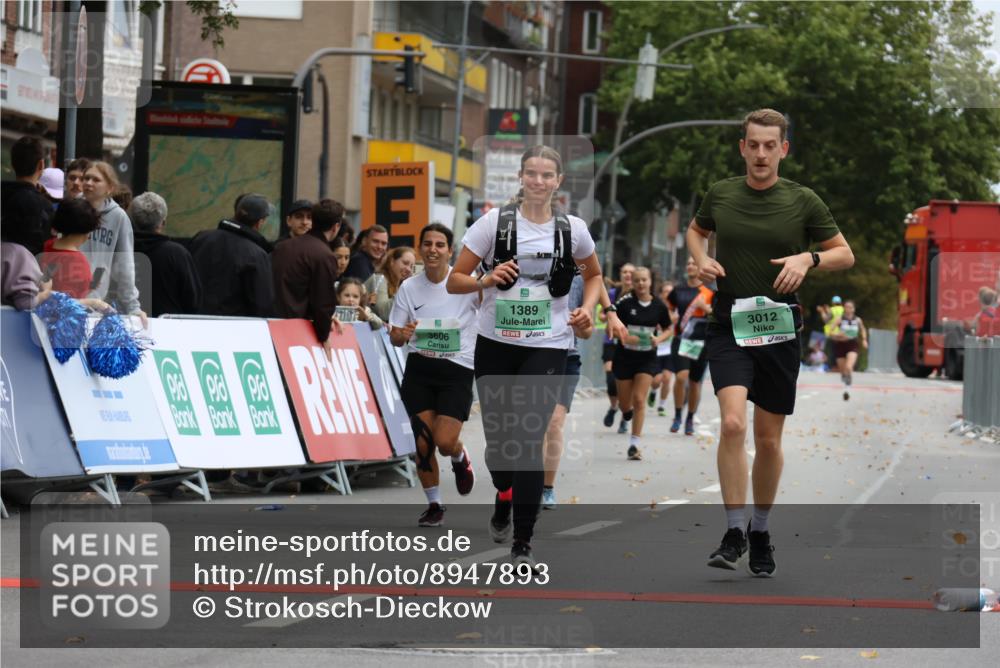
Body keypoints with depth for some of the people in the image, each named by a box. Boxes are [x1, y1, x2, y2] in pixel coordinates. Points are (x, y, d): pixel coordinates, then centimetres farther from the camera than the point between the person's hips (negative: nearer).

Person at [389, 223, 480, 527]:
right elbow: (395, 338, 7)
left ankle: (460, 459, 28)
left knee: (445, 442, -11)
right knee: (424, 442, -4)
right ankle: (434, 505, 16)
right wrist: (402, 334, -17)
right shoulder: (409, 288, 3)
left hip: (457, 369, -3)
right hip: (419, 370, 3)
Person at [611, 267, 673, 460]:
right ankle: (627, 414, 48)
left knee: (639, 400, -10)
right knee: (625, 403, 9)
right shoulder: (625, 303, -10)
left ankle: (634, 444, -4)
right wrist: (623, 336, -25)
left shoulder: (659, 306, -3)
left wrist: (658, 339, -11)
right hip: (625, 356, 0)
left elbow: (668, 330, 9)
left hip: (647, 358, 0)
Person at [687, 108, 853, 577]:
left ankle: (760, 533, 27)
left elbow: (844, 253, 6)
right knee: (733, 423, -20)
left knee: (768, 438, 8)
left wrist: (808, 259, -14)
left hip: (779, 328, 0)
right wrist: (701, 260, 2)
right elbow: (696, 230, 24)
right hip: (729, 326, 0)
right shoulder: (720, 194, 3)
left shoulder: (803, 201, -2)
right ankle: (734, 533, -13)